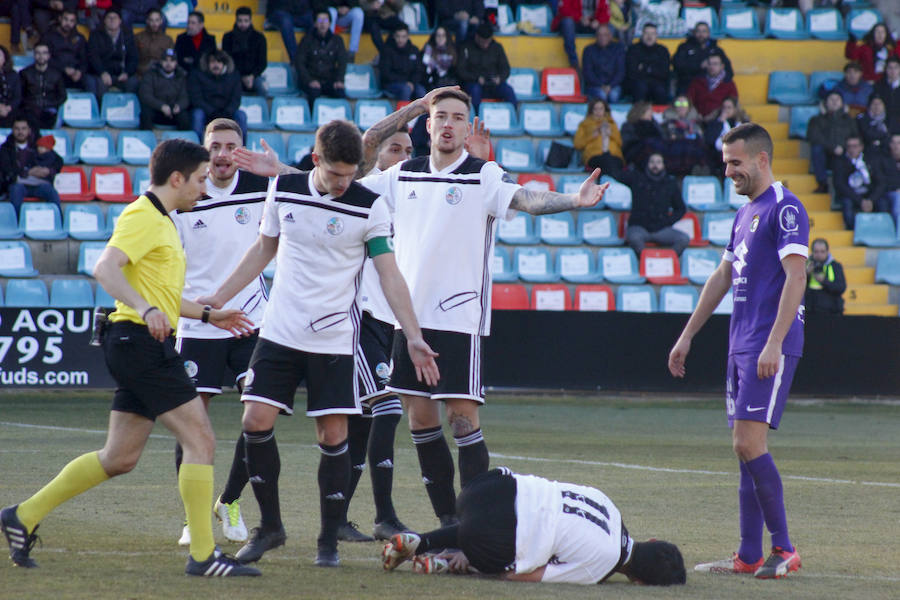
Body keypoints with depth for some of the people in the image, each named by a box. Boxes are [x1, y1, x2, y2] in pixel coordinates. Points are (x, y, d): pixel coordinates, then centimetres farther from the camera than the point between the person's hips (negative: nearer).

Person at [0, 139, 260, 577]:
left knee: (119, 458, 11)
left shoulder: (160, 222, 21)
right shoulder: (143, 217, -11)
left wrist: (208, 314, 30)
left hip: (146, 346, 11)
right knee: (200, 440, -11)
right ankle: (203, 555, -10)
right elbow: (105, 268, -26)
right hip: (140, 340, -11)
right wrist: (146, 309, -39)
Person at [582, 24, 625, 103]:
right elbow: (587, 72, 0)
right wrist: (601, 86, -15)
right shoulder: (589, 50, 7)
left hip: (613, 86, 1)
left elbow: (621, 70, 3)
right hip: (594, 86, -1)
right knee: (601, 94, -35)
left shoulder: (618, 48, 9)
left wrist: (610, 86, -13)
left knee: (614, 95, -34)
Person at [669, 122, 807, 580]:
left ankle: (784, 550, -9)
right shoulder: (745, 214, 19)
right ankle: (748, 556, 9)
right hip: (741, 345, 9)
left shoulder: (785, 209, -9)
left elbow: (796, 276, -17)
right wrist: (687, 336, 25)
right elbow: (722, 277, 26)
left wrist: (774, 344, -23)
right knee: (745, 449, 7)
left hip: (769, 348, -9)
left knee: (749, 443, -15)